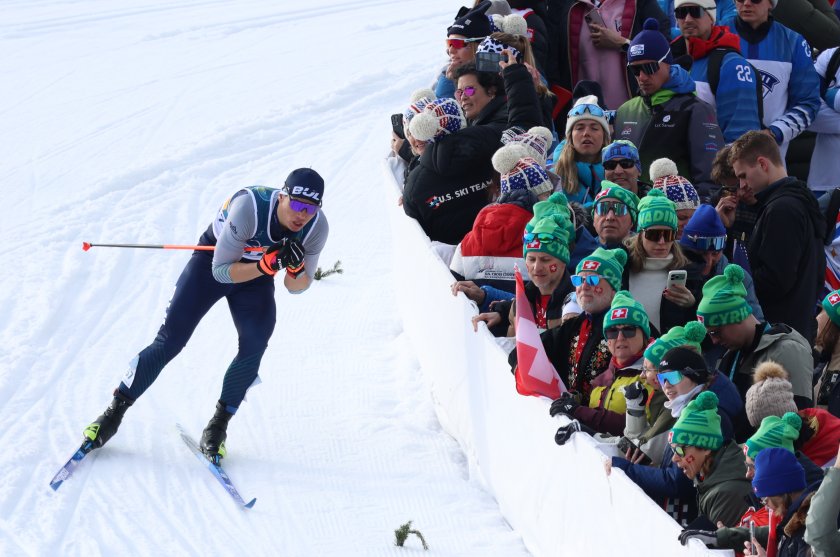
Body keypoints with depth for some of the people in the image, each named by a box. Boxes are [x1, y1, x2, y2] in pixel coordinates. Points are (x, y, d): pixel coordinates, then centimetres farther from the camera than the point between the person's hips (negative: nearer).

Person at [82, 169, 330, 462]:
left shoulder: (317, 227, -24)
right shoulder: (249, 207, -38)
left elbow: (296, 287, -12)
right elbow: (222, 271, -30)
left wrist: (296, 268, -35)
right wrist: (267, 265, -44)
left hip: (257, 274, 3)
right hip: (214, 262, -3)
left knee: (254, 345, -20)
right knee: (170, 340, -8)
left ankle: (218, 426, -4)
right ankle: (114, 413, 5)